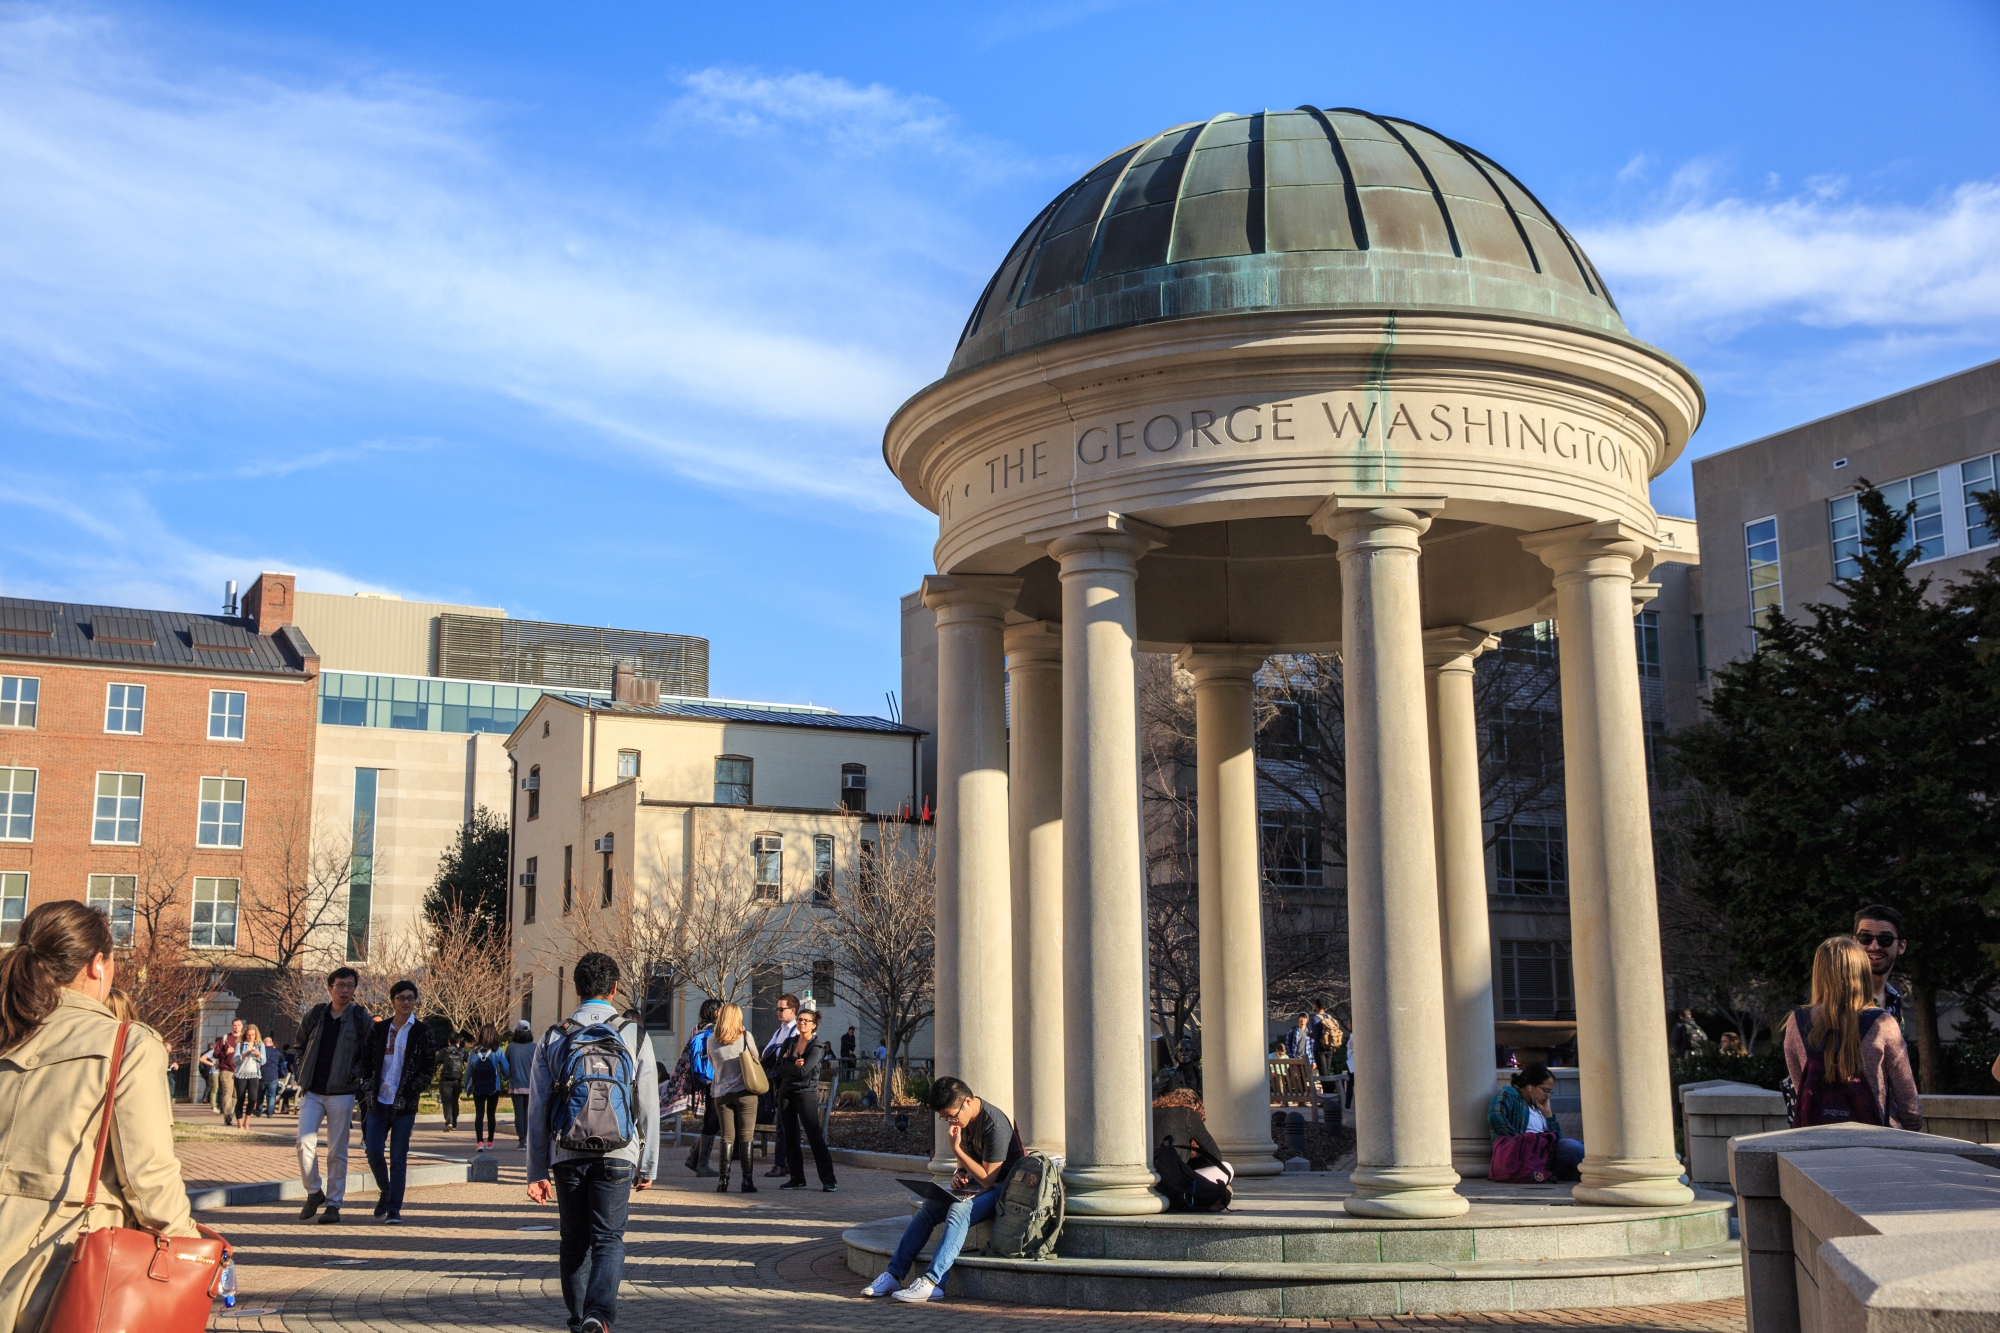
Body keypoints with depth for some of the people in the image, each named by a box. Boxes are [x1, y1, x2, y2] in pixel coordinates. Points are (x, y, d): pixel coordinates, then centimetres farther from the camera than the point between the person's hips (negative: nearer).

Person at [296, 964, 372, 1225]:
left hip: (342, 1093, -2)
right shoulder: (315, 1014, 6)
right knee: (305, 1142, -9)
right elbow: (301, 1046, 19)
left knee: (337, 1152, 2)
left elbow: (369, 1054, 4)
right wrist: (302, 1073, 8)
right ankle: (313, 1192, 10)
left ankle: (333, 1204, 10)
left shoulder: (361, 1018, 0)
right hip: (312, 1092, 2)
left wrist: (355, 1072, -11)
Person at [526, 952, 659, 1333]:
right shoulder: (633, 1035, 1)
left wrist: (537, 1171, 10)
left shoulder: (552, 1039, 5)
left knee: (574, 1241, 15)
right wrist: (647, 1165, 10)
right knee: (609, 1239, 2)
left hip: (566, 1155, 2)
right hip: (616, 1155, -2)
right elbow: (648, 1108, 2)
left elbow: (537, 1111, 5)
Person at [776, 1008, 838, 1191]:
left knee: (815, 1136, -10)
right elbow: (779, 1068, 1)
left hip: (806, 1093, -6)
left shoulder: (818, 1047, -6)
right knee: (790, 1137, 6)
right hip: (786, 1093, 6)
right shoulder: (789, 1043, 10)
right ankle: (797, 1178, 14)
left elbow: (803, 1071, -18)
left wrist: (786, 1061, -5)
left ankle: (828, 1179, -9)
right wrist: (794, 1065, -16)